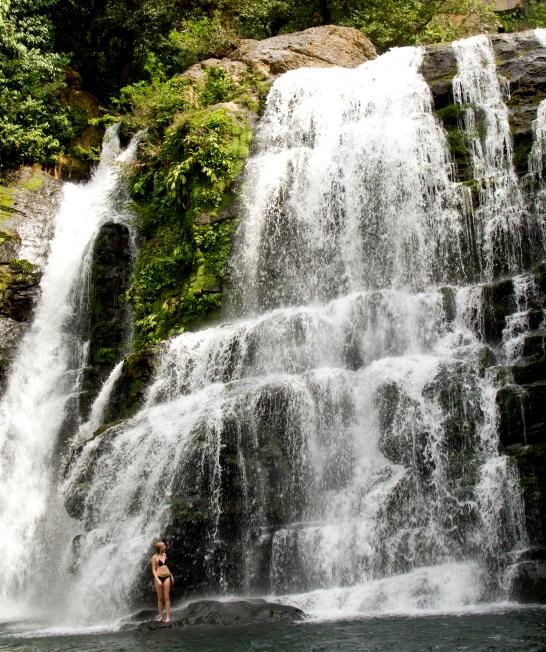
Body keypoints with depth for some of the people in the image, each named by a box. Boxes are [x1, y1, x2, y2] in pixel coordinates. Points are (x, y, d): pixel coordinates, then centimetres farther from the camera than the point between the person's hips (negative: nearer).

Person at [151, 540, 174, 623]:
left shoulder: (164, 554, 11)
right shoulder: (154, 557, -5)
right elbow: (153, 570, -6)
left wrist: (171, 576, 21)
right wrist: (157, 580, -16)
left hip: (167, 577, 4)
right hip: (158, 577, -4)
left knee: (167, 598, 0)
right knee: (160, 598, 4)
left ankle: (168, 617, 0)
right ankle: (161, 616, 13)